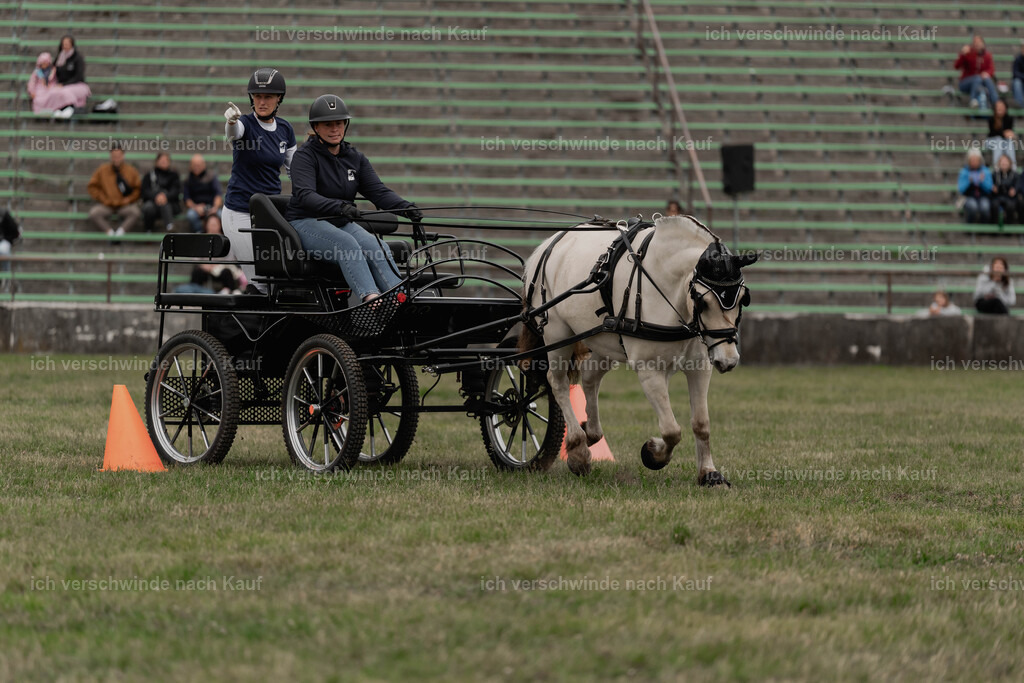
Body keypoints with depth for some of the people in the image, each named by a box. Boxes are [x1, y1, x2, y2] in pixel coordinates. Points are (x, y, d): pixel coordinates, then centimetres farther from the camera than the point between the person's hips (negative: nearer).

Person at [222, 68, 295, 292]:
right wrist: (231, 121, -58)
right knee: (262, 284, -10)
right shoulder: (246, 124, -10)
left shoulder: (284, 129, 7)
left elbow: (295, 169, 18)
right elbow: (233, 131, -36)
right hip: (241, 214, -6)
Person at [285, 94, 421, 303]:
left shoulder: (355, 158, 11)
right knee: (346, 243, -35)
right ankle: (370, 298, -53)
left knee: (377, 246, -25)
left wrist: (406, 207, -19)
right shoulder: (305, 157, -8)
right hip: (306, 222, -5)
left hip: (342, 223, 5)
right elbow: (305, 195, -24)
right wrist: (340, 207, -42)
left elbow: (378, 191, 2)